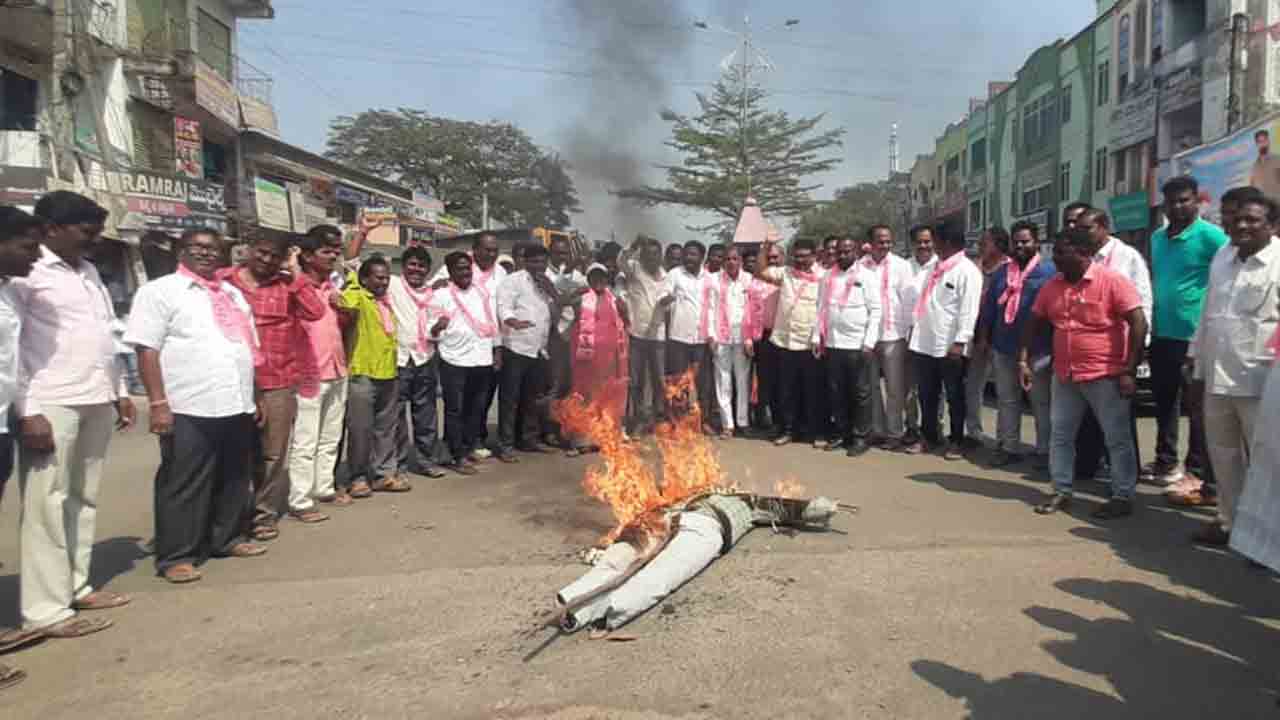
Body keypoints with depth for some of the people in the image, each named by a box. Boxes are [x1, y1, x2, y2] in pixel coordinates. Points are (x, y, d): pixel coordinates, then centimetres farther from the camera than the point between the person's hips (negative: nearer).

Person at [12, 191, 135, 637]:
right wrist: (27, 411, -17)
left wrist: (120, 391, 16)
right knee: (47, 505, -2)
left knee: (84, 499, 12)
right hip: (51, 404, -7)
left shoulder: (88, 271, 16)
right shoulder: (23, 272, -6)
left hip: (96, 401, 7)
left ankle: (75, 585, 22)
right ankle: (46, 609, 4)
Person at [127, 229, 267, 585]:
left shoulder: (232, 293, 18)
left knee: (234, 480, 15)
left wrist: (256, 396, 18)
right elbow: (147, 350, -8)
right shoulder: (160, 291, -2)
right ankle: (176, 556, 11)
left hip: (237, 406, 7)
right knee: (183, 485, 1)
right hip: (189, 409, -6)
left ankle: (228, 538, 29)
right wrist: (158, 404, -15)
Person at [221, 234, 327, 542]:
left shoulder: (286, 286, 6)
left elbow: (315, 311, -8)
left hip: (278, 383, 1)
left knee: (272, 455, 7)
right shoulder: (224, 280, 3)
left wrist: (295, 274, -6)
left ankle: (265, 514, 18)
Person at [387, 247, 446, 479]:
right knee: (397, 415, 1)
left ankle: (426, 460, 22)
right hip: (398, 359, -4)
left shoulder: (432, 293, 13)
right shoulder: (392, 284, -1)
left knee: (425, 413, 11)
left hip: (425, 359, 4)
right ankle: (399, 465, 9)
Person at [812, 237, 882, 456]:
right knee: (836, 392, 10)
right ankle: (841, 432, 22)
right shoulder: (828, 277, 11)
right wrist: (816, 338, 7)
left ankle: (860, 437, 11)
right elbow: (821, 309, 13)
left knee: (860, 393, 3)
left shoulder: (867, 276, -2)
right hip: (832, 344, 4)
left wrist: (869, 342, -13)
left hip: (858, 345, -4)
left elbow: (875, 311, -6)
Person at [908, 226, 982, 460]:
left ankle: (956, 441, 17)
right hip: (924, 343, 7)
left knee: (954, 396, 6)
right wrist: (915, 330, 14)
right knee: (926, 395, 13)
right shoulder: (936, 267, 16)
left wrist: (960, 341, -22)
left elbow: (969, 309, -16)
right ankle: (929, 437, 26)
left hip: (949, 346, -7)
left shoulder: (967, 271, -8)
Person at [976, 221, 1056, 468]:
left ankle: (1044, 451, 12)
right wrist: (984, 337, 13)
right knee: (1007, 400, 11)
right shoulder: (1002, 272, 14)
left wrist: (1054, 344, -8)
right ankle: (1008, 447, 19)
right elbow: (989, 306, 16)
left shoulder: (1049, 270, -4)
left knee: (1041, 401, 4)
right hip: (1004, 346, 6)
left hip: (1037, 348, -5)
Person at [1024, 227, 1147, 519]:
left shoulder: (1112, 280, -12)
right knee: (1060, 436, 11)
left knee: (1117, 439, 5)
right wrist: (1024, 360, 3)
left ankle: (1123, 497, 16)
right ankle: (1061, 492, 22)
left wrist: (1129, 371, -18)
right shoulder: (1052, 286, 5)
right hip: (1064, 375, 6)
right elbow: (1034, 324, 13)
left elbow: (1139, 324, -15)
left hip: (1105, 376, -6)